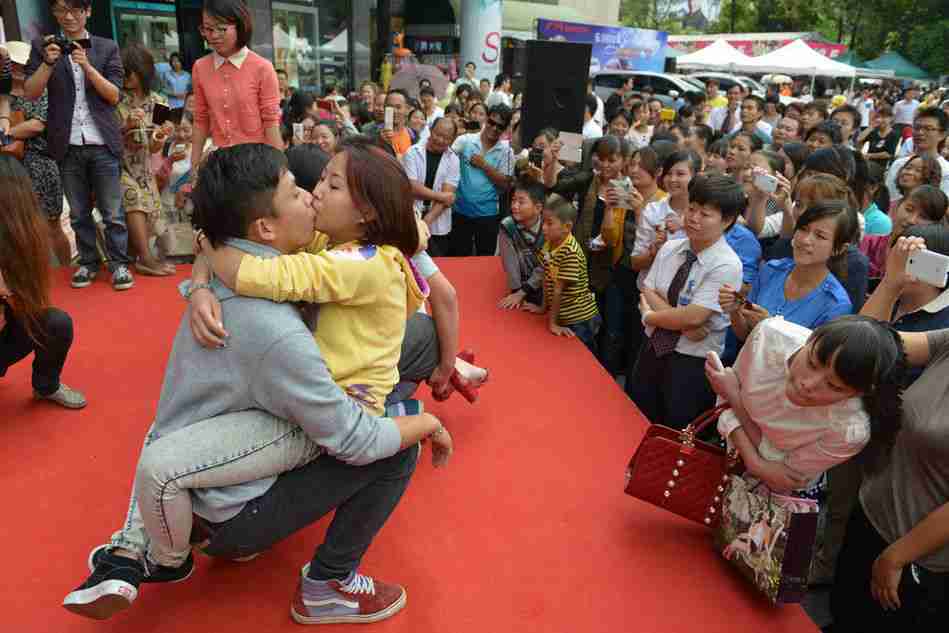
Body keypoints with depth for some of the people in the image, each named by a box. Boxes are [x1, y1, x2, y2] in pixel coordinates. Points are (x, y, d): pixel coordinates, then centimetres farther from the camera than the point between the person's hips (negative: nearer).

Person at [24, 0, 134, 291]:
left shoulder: (107, 47, 5)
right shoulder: (42, 46, 7)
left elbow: (114, 95, -2)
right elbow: (30, 93, 0)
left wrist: (87, 65, -16)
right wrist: (49, 62, -14)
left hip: (103, 144, -1)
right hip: (67, 145, 2)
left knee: (112, 212, 1)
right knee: (78, 212, 10)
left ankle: (119, 263, 11)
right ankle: (88, 262, 21)